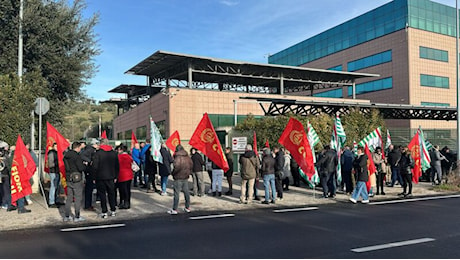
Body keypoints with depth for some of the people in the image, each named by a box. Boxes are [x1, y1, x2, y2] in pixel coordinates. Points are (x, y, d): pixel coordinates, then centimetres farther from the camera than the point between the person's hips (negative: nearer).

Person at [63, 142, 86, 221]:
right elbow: (81, 168, -21)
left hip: (69, 179, 7)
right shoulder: (76, 156, -16)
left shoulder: (66, 155, 9)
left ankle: (67, 216, 17)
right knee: (78, 198, 1)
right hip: (76, 179, -7)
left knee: (69, 197, 14)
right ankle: (77, 217, 6)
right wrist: (85, 165, 0)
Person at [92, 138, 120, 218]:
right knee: (111, 193, 14)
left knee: (102, 194, 5)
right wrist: (115, 177, 14)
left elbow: (95, 166, -14)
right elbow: (117, 166, 6)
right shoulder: (114, 153, 2)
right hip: (111, 177, 4)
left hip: (100, 177, -3)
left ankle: (104, 212, 7)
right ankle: (113, 210, 18)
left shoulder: (98, 153, -11)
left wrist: (95, 176, -2)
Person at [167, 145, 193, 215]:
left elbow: (177, 167, -24)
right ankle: (187, 208, 22)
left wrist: (173, 173, -9)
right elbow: (191, 165, 12)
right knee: (186, 192, 14)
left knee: (176, 194, -2)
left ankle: (174, 210, 1)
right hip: (186, 177, 7)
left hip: (178, 177, -7)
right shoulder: (187, 157, 5)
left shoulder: (177, 157, -16)